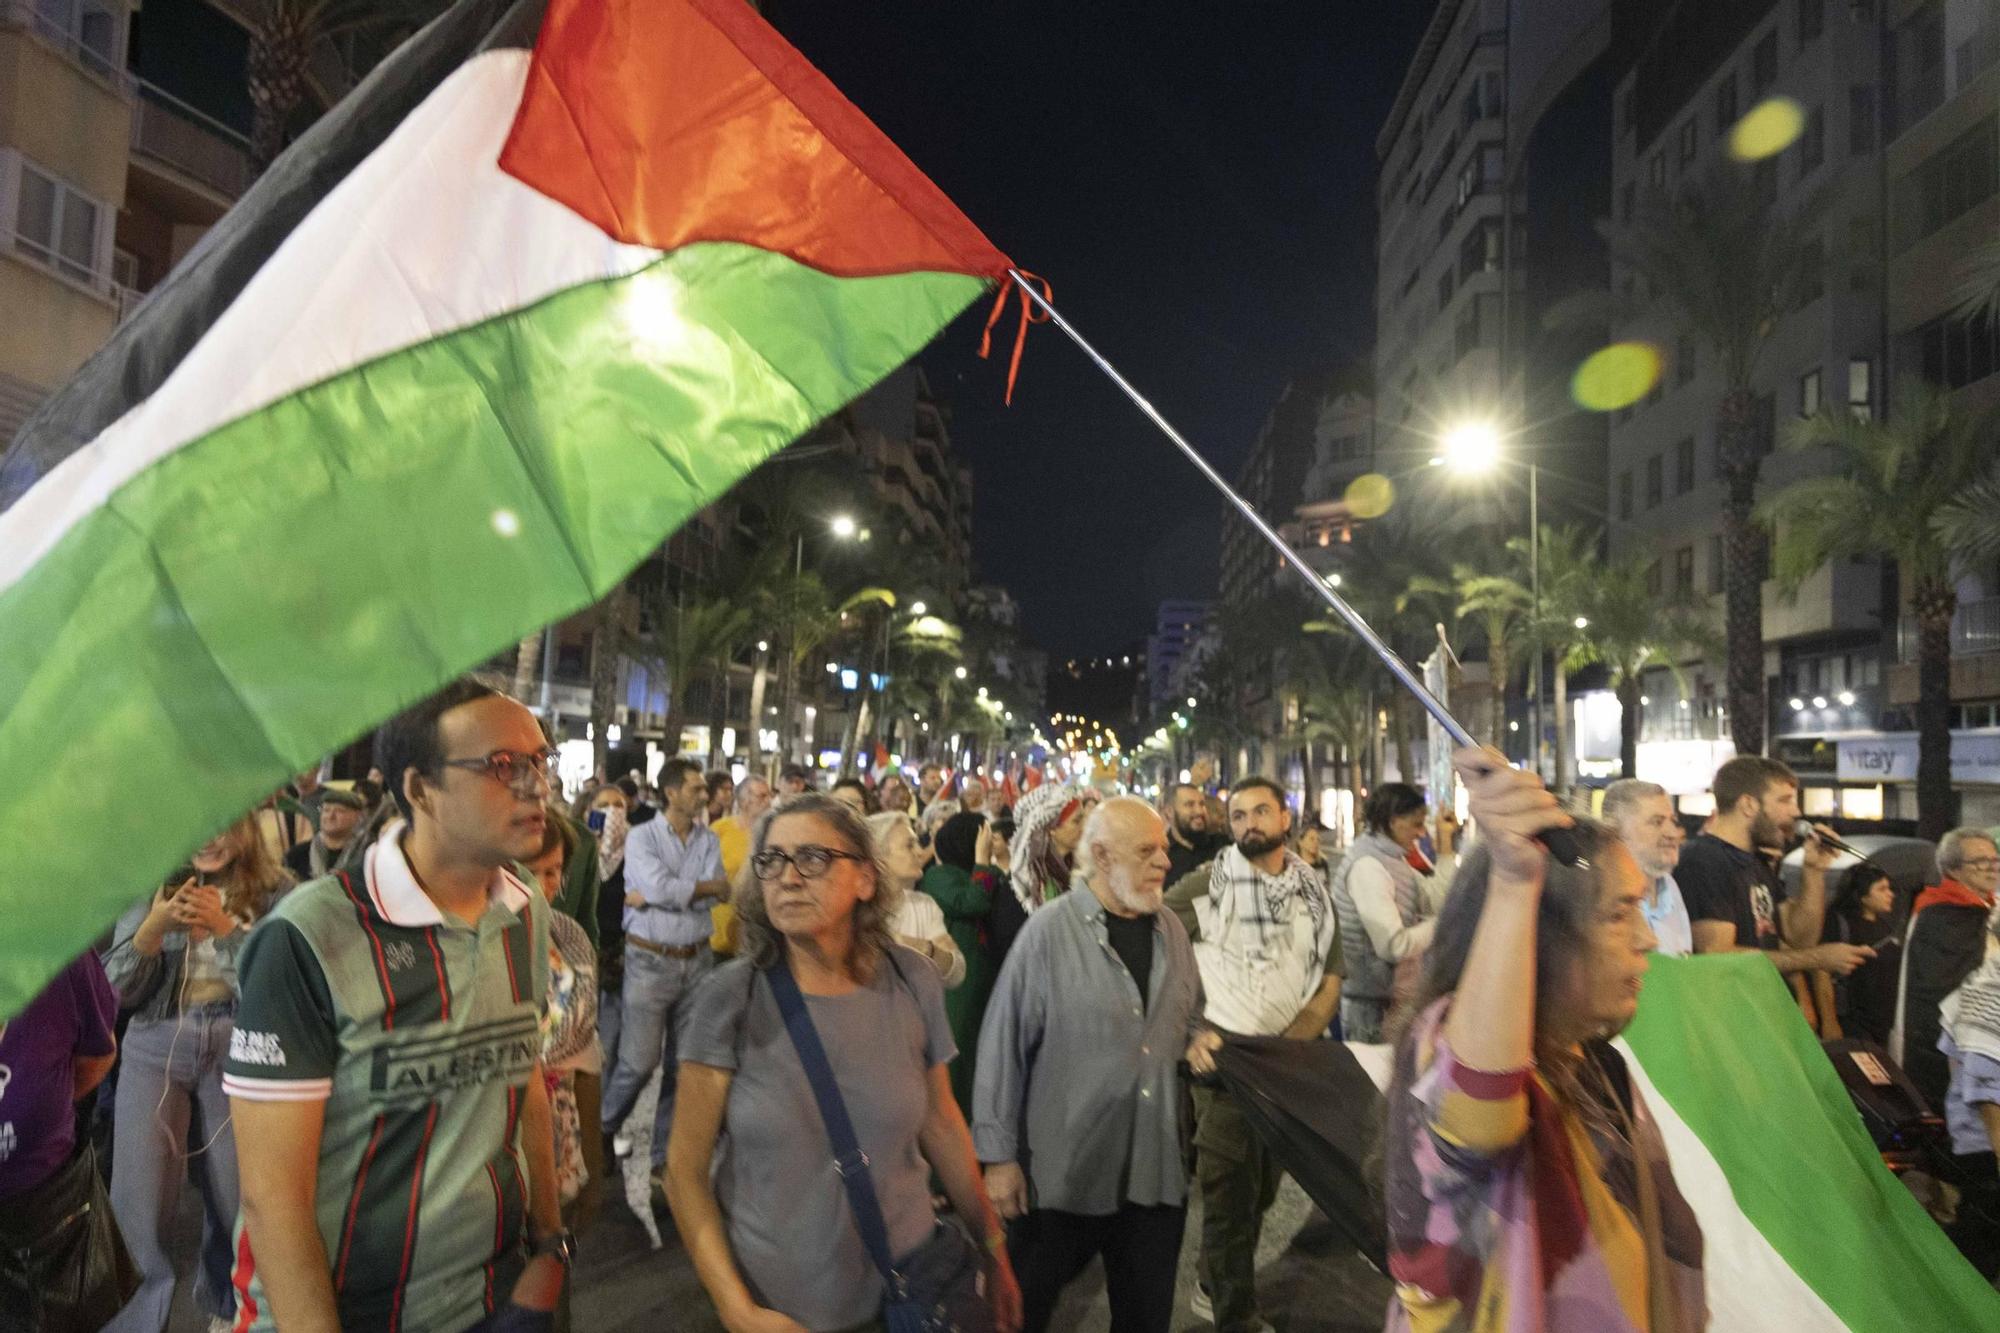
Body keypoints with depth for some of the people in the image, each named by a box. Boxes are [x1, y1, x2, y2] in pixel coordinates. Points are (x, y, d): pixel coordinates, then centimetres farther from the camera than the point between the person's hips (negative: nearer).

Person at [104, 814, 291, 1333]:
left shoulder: (275, 890, -4)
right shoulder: (152, 889, 1)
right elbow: (118, 989, 0)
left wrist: (225, 926, -21)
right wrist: (156, 926, -18)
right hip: (155, 1048, 1)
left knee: (234, 1193, 11)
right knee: (138, 1196, 1)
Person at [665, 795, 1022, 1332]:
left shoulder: (911, 982, -9)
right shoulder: (730, 998, -15)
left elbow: (940, 1122, 4)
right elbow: (685, 1168, -9)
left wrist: (992, 1249, 10)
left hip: (907, 1276, 2)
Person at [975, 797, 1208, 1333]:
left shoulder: (1171, 930, 5)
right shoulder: (1049, 932, -14)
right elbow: (1003, 1048, -11)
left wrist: (1196, 1043, -3)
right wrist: (998, 1155, -10)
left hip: (1156, 1168, 5)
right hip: (1062, 1170, -4)